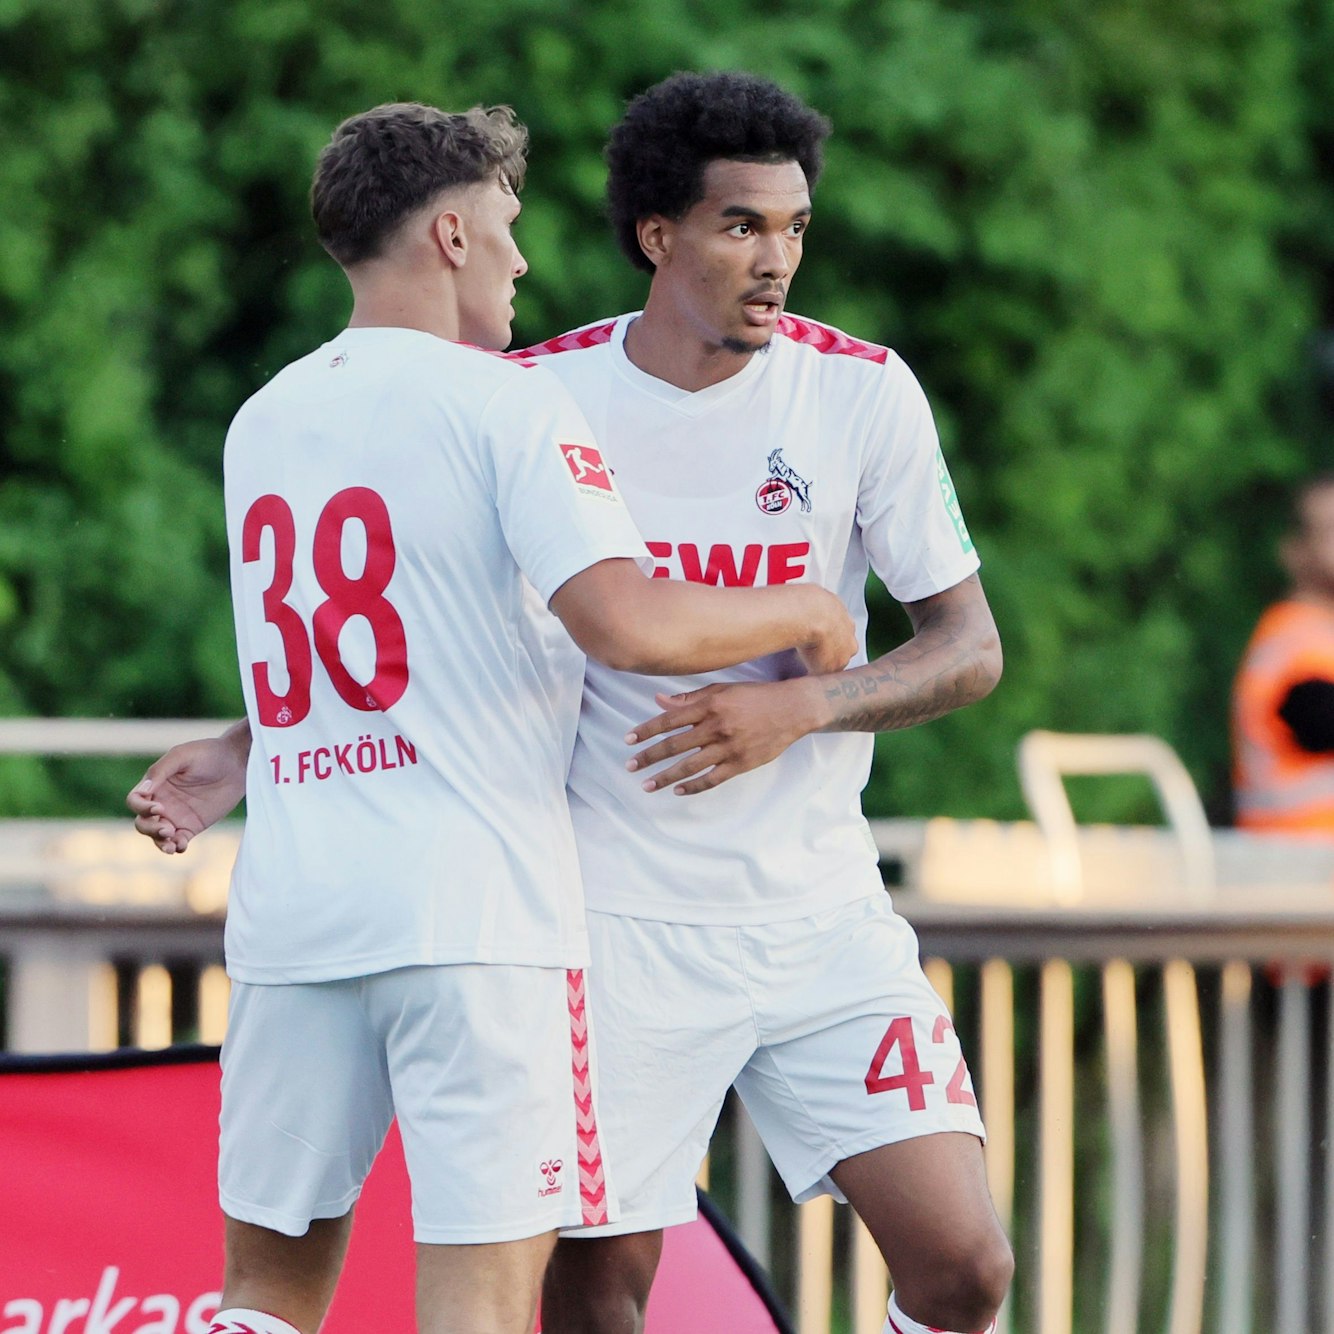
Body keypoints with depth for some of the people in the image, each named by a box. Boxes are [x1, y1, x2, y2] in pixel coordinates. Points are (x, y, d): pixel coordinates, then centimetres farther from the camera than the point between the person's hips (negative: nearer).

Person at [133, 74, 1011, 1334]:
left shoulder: (861, 390, -3)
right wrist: (243, 756, -1)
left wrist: (800, 707, -19)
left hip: (822, 914, 1)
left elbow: (969, 647, -1)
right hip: (619, 928, -1)